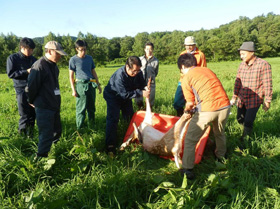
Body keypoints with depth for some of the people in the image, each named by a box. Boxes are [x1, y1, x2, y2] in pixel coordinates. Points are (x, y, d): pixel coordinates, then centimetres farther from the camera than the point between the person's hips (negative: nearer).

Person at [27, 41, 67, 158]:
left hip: (54, 106, 9)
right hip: (44, 108, -9)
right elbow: (31, 87, -15)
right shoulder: (39, 66, -18)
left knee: (56, 132, 18)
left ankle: (47, 148, 39)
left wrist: (57, 103, 18)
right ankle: (41, 157, 13)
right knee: (46, 134, -2)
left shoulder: (53, 66, 11)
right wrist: (32, 101, -1)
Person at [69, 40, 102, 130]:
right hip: (81, 85, -5)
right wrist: (73, 90, -7)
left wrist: (98, 85, 16)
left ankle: (92, 125, 25)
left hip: (91, 85, 5)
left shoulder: (89, 58, 12)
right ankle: (79, 129, 6)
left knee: (91, 107, 12)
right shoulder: (73, 60, -2)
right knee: (81, 108, -3)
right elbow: (71, 76, -2)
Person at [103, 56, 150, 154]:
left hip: (126, 96, 6)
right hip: (113, 96, -6)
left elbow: (142, 83, -6)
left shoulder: (138, 73, -20)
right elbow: (125, 94, -37)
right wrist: (141, 93, -42)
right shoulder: (119, 75, -38)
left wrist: (145, 88, -32)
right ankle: (110, 145, -9)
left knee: (130, 117, 13)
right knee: (113, 119, -14)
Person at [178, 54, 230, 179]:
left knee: (190, 140, 9)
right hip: (225, 105, 7)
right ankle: (220, 157, 54)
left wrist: (187, 110, 22)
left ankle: (187, 170, 10)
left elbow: (190, 103, 1)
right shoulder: (207, 70, 19)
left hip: (207, 110, -6)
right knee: (219, 133, 33)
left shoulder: (186, 78, 1)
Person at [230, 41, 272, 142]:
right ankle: (247, 131, 46)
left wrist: (267, 101, -10)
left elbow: (267, 85, -12)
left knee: (248, 122, -6)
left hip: (254, 100, -6)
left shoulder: (263, 65, -15)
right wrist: (234, 97, 10)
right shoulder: (242, 65, 1)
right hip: (242, 98, 6)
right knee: (240, 119, 17)